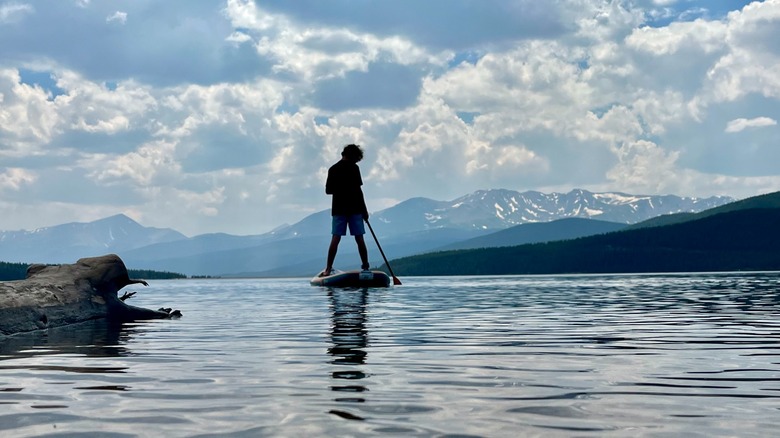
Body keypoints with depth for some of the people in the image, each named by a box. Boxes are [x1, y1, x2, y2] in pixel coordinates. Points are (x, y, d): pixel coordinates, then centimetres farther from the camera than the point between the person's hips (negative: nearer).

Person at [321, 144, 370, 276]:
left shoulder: (333, 169, 7)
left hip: (338, 209, 3)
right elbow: (358, 190, -9)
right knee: (359, 239, 2)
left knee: (335, 239, 0)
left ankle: (328, 269, -5)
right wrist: (364, 210, -4)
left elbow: (328, 190, 9)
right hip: (354, 209, -3)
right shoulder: (353, 168, -6)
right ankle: (365, 267, 3)